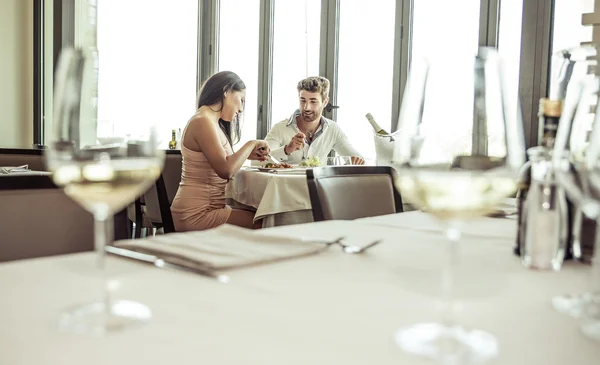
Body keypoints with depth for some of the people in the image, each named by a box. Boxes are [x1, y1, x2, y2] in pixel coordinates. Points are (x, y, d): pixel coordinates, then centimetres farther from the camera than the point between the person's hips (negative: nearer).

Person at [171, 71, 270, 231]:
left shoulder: (213, 122, 14)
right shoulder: (203, 122, -16)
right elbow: (226, 170, -25)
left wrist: (247, 154, 6)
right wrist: (251, 145, -13)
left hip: (207, 207, 10)